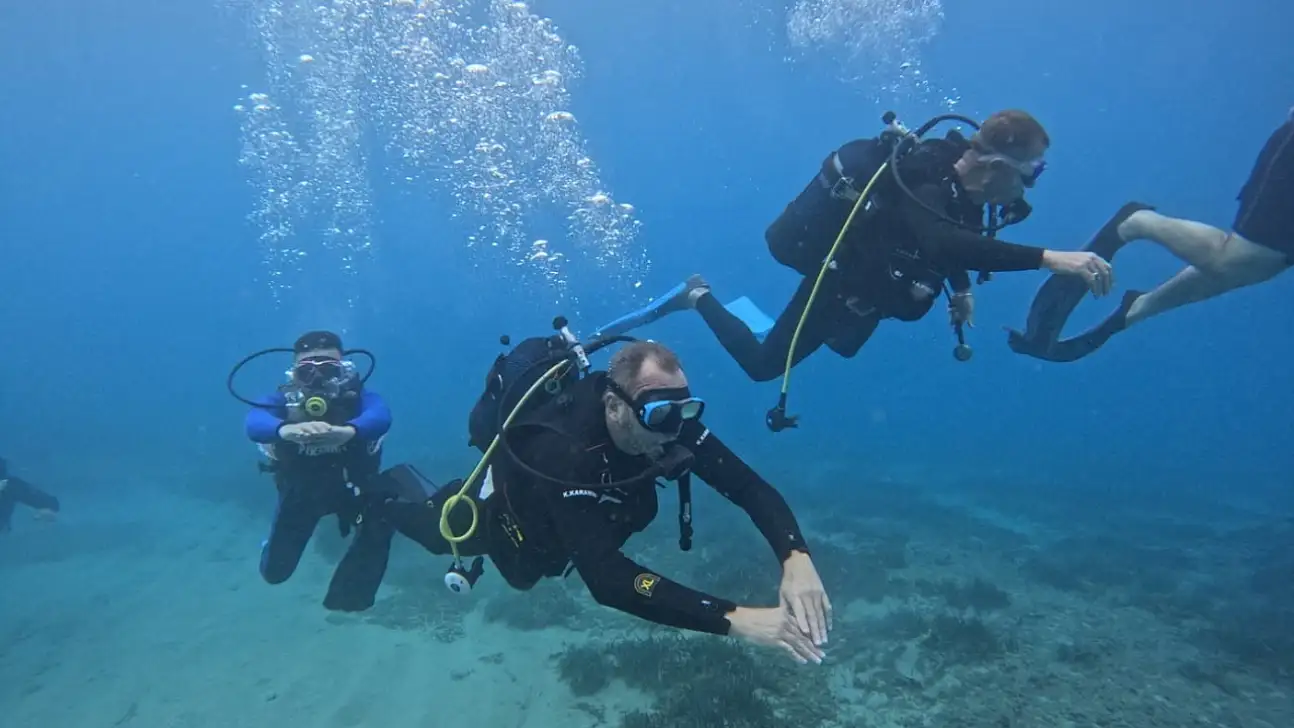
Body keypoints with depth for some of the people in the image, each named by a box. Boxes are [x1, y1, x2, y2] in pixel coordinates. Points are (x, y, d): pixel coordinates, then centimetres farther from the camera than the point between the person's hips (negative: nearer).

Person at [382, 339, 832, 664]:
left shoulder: (669, 425, -35)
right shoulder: (563, 451, -51)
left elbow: (750, 486, -34)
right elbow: (605, 578, -58)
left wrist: (796, 558, -54)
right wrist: (735, 620, -66)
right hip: (506, 516, -5)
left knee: (525, 575, 36)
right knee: (435, 529, 27)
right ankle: (395, 488, 56)